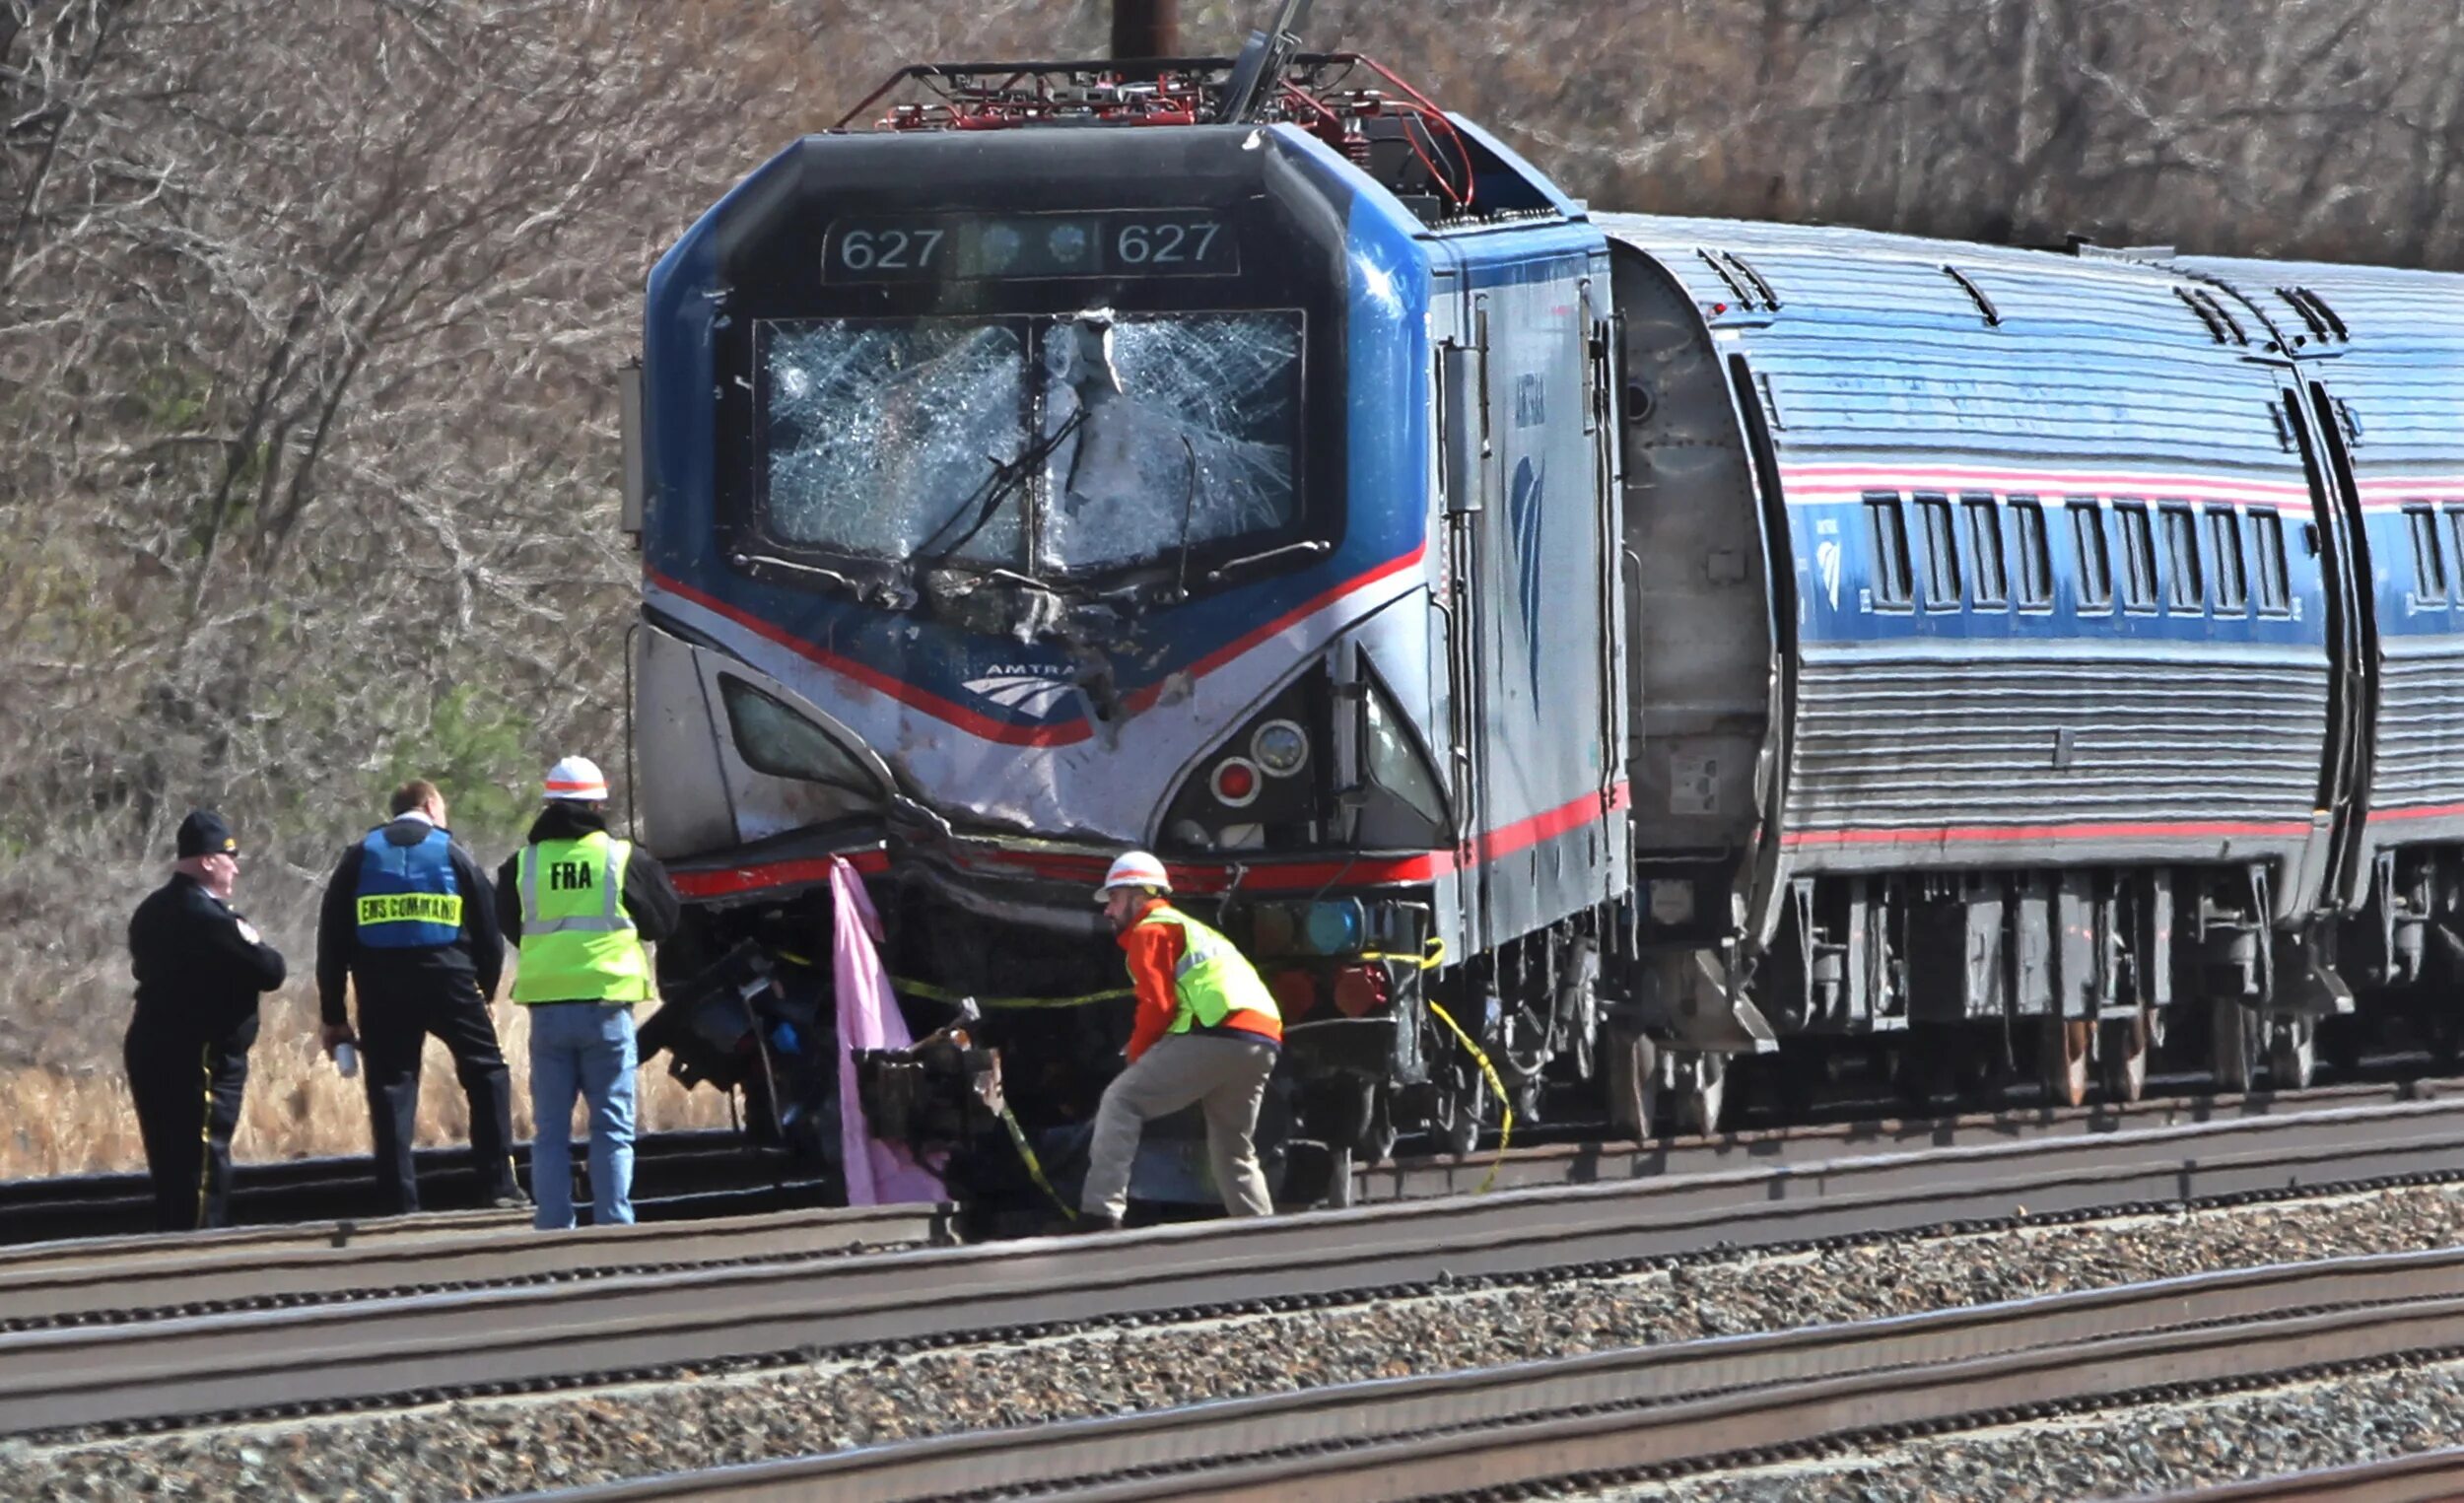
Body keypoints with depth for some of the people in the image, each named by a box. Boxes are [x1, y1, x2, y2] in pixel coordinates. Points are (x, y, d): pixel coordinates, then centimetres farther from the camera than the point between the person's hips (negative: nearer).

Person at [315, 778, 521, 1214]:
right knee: (486, 1072, 9)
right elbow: (489, 930, 9)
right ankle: (498, 1185, 2)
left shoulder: (361, 856, 13)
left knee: (391, 1087, 4)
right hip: (447, 981, -2)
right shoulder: (450, 852, 9)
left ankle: (399, 1201, -1)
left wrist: (334, 1015, 11)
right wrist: (485, 990, 23)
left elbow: (332, 939, 9)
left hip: (381, 990, 2)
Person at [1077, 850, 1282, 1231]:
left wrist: (1136, 1056, 7)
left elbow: (1157, 1005, -6)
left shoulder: (1150, 932, 6)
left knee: (1121, 1103, -8)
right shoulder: (1196, 930, 35)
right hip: (1263, 1046, 9)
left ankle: (1100, 1217, -21)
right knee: (1235, 1153, 20)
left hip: (1215, 1035, -9)